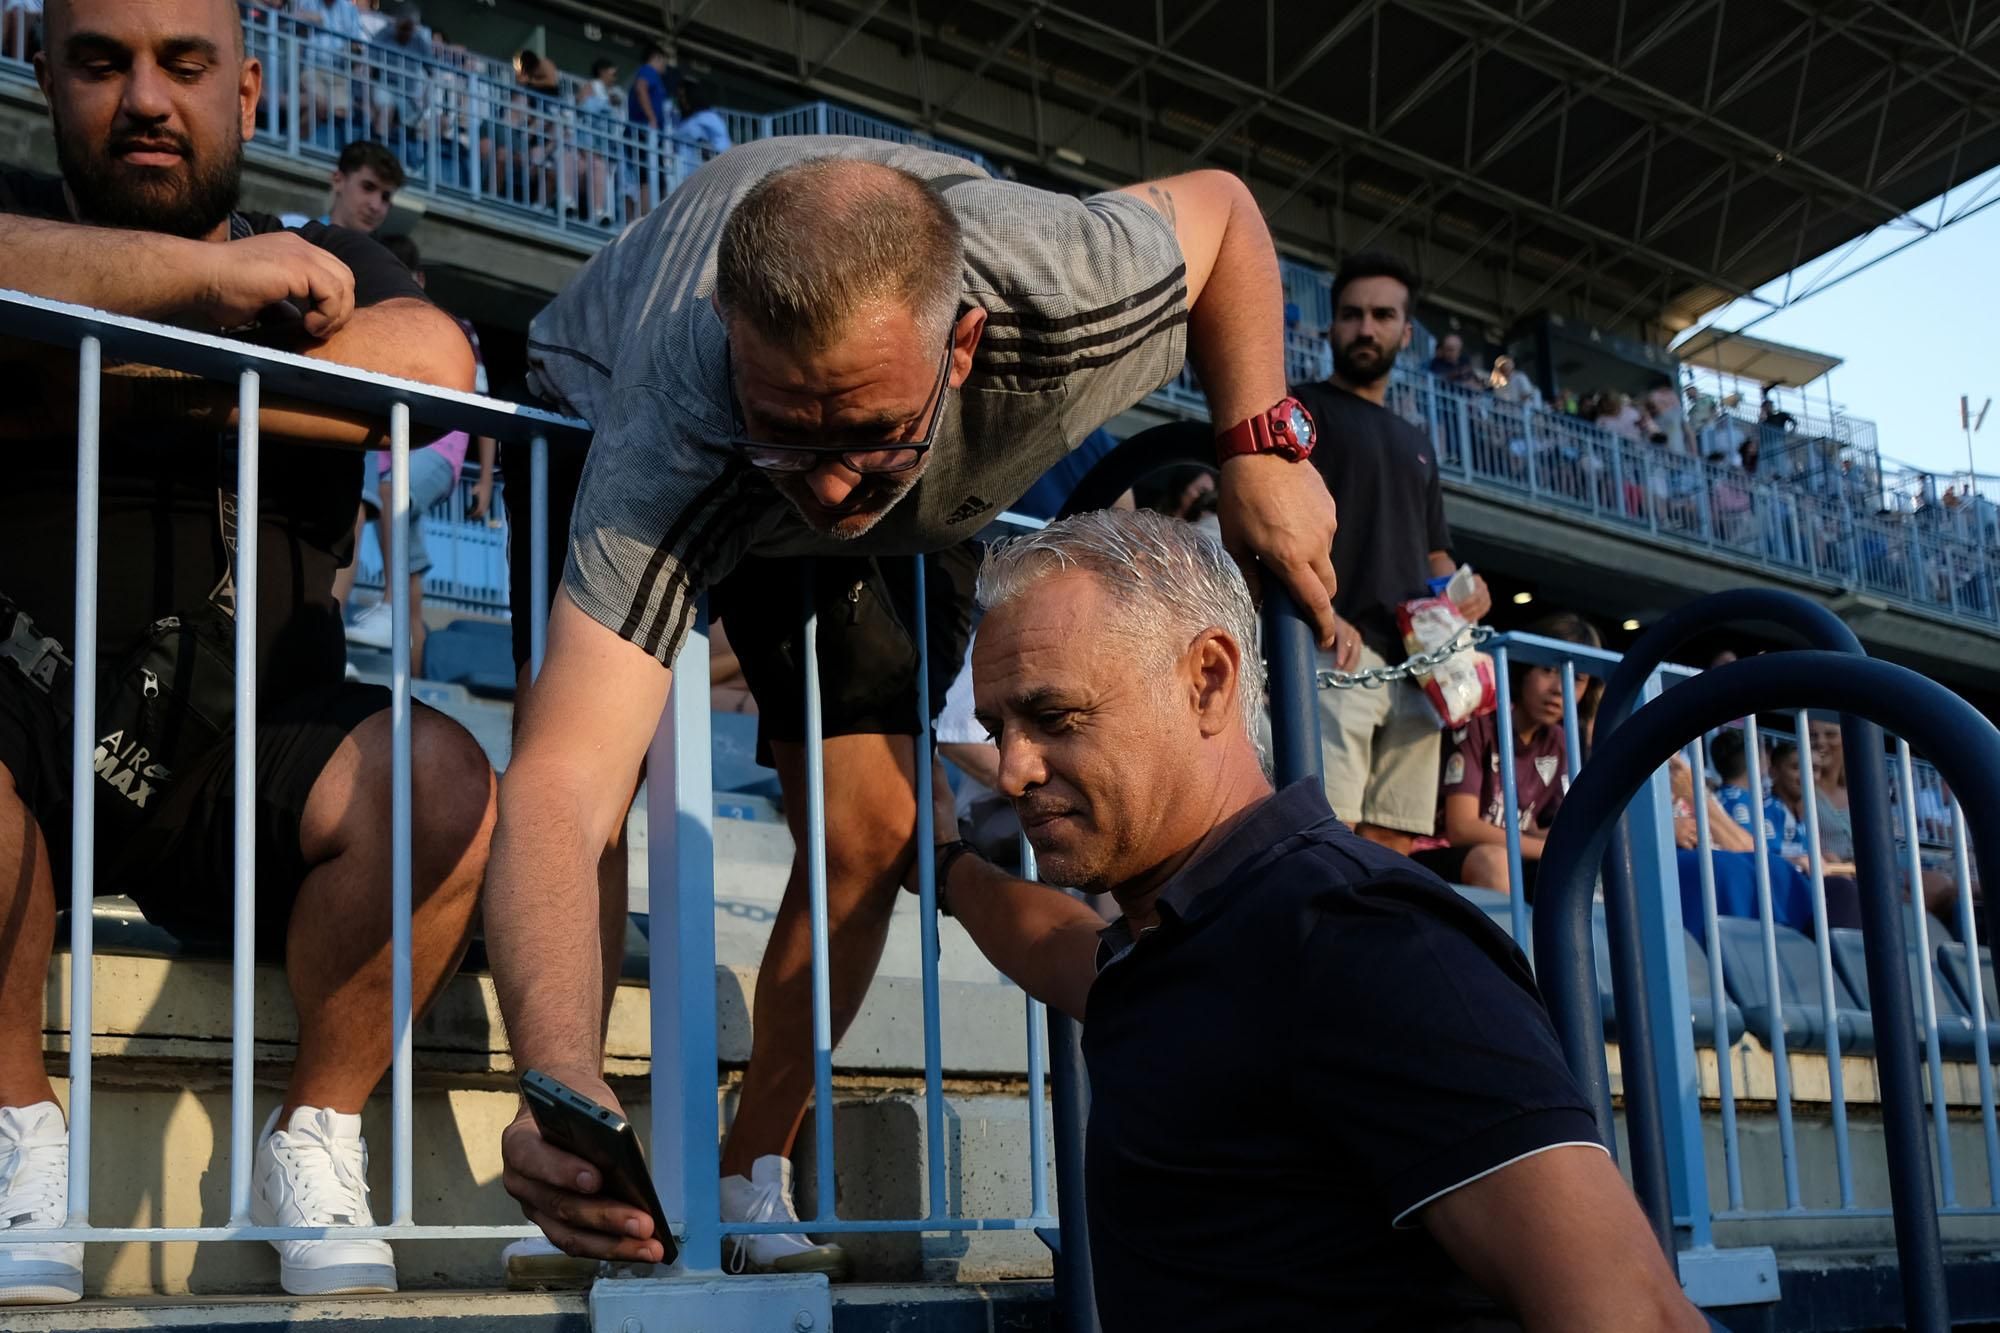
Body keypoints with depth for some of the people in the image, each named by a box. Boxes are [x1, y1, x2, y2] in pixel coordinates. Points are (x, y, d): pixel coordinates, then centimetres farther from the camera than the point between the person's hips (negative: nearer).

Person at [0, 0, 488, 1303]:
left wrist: (124, 375, -16)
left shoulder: (326, 266, 11)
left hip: (249, 759, 1)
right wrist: (206, 277, -17)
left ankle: (315, 1133, -5)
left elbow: (433, 365, -15)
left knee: (439, 770, -27)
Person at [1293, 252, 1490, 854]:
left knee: (1393, 841, 0)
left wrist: (1460, 588, 7)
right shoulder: (1303, 408, 10)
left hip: (1414, 662, 7)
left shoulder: (1416, 444, 30)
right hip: (1337, 651, -7)